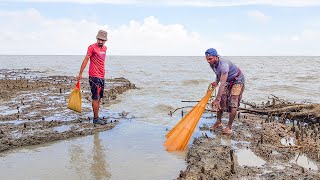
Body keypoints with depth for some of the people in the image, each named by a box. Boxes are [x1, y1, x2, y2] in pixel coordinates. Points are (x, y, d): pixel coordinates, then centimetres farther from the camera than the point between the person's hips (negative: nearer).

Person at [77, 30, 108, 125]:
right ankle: (96, 119, 1)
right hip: (94, 76, -8)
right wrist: (80, 73, -14)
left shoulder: (105, 48, 14)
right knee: (96, 98, -5)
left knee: (98, 98, 11)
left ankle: (96, 117, 18)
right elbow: (86, 60, -11)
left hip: (102, 76, 8)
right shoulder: (92, 47, -8)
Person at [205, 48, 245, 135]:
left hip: (238, 81, -8)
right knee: (221, 101, 2)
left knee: (233, 103, -15)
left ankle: (229, 126, -6)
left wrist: (217, 99, -42)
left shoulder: (223, 65, -37)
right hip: (228, 81, 8)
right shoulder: (212, 64, -10)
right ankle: (218, 122, 14)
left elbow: (222, 84, -40)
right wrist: (216, 82, -8)